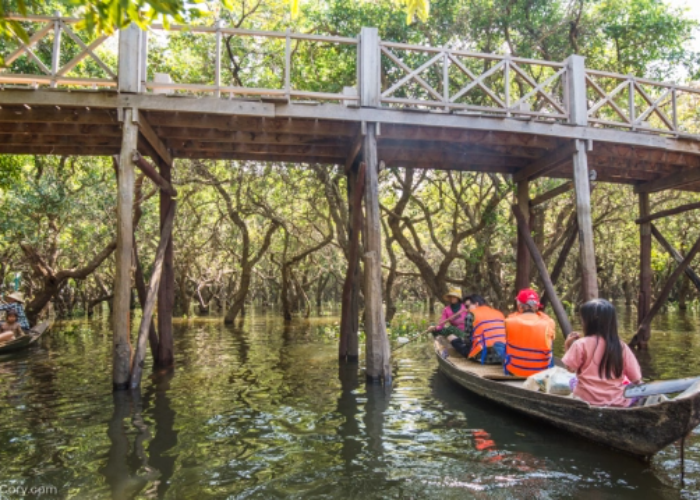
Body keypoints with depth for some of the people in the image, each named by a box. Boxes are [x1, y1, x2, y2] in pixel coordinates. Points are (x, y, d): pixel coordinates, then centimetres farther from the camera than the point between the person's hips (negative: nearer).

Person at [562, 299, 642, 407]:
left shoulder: (581, 344, -10)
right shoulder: (622, 346, -3)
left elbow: (570, 368, -5)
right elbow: (636, 379, 0)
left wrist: (568, 347, 7)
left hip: (586, 400, 0)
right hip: (617, 403, 1)